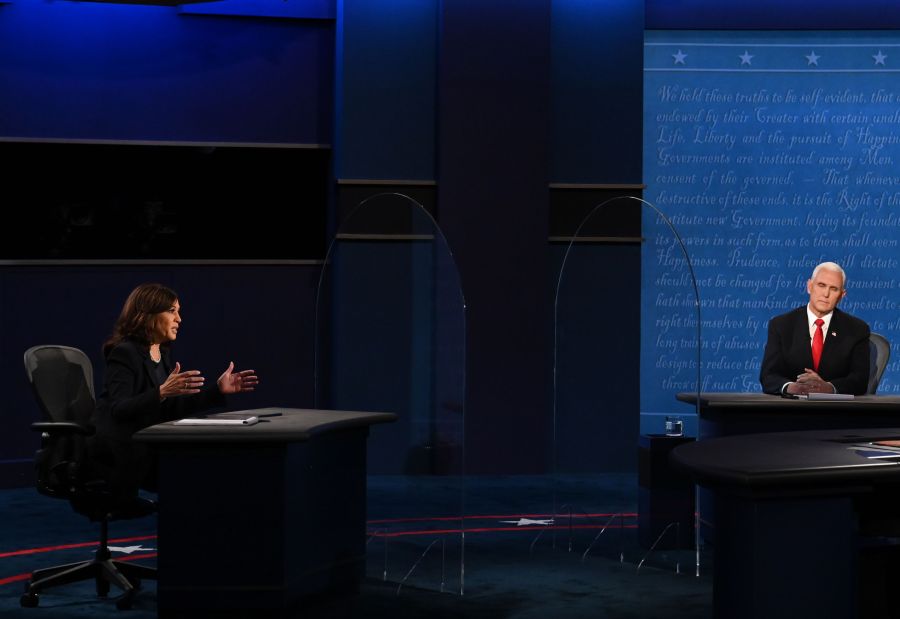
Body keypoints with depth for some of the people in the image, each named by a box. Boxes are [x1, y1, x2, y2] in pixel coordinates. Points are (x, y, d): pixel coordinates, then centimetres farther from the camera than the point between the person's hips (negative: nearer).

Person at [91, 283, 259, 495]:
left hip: (147, 446, 8)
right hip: (119, 453, -8)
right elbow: (119, 411, -26)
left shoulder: (162, 354, 12)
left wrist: (218, 390, 6)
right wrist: (161, 392, -38)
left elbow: (175, 409, 13)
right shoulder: (124, 353, -14)